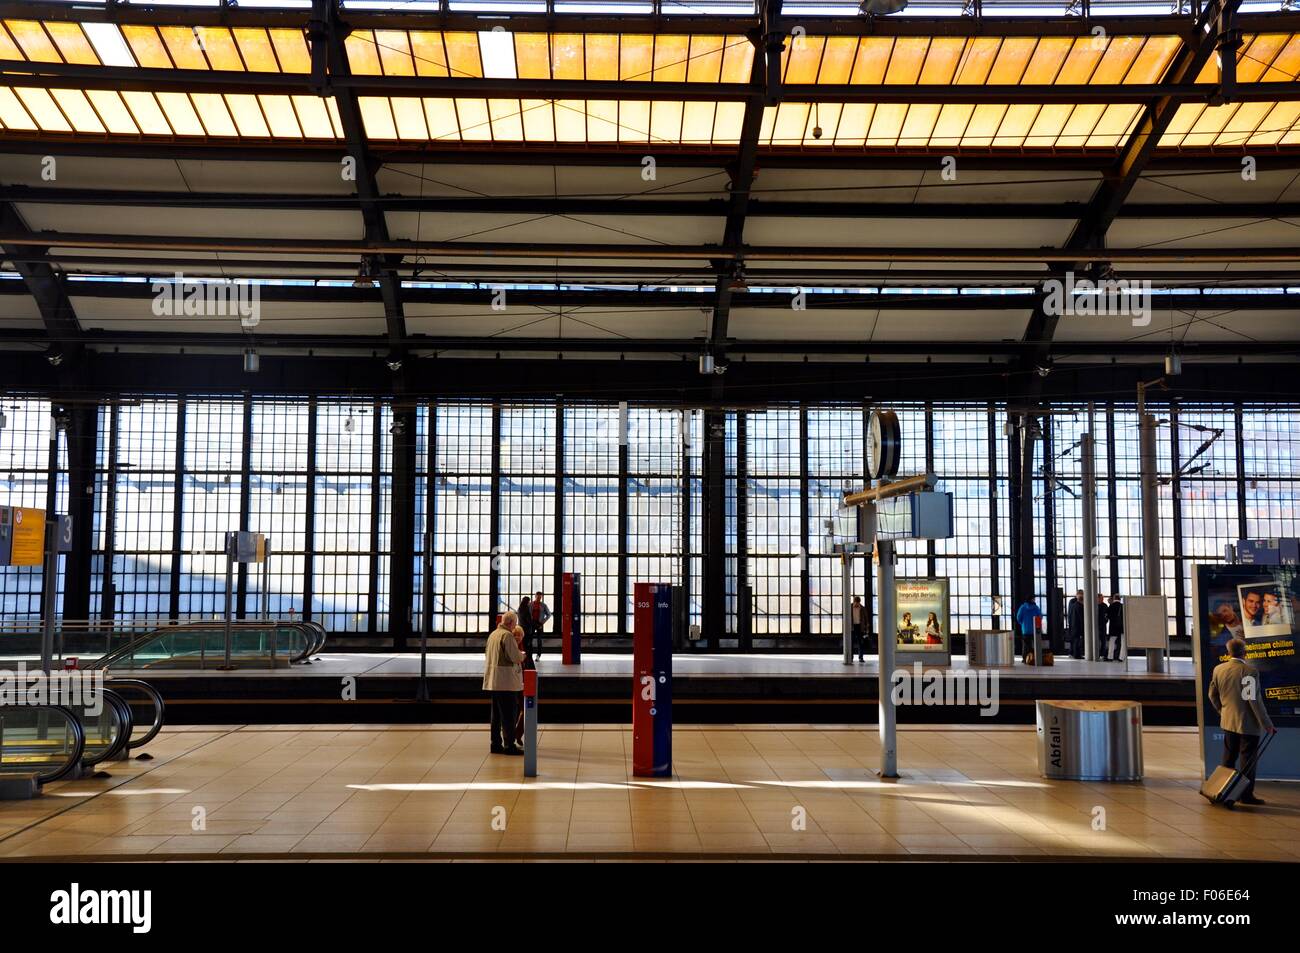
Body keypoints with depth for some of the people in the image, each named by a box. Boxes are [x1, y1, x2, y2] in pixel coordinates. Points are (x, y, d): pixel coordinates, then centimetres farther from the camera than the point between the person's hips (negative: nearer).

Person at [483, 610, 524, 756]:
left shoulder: (493, 634, 15)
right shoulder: (507, 635, -14)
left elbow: (487, 653, 24)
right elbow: (515, 657, -19)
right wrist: (522, 655, 3)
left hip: (493, 680, 9)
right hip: (506, 680, -9)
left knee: (496, 713, 13)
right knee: (508, 714, -5)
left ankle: (496, 744, 17)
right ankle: (509, 745, -5)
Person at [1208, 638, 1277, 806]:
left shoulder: (1218, 669, 1)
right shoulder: (1250, 671, -18)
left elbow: (1212, 694, 9)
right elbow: (1254, 700, -20)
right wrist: (1267, 724, -12)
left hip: (1228, 722, 6)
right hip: (1248, 723, -6)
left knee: (1229, 758, 16)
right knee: (1247, 760, 3)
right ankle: (1246, 795, 7)